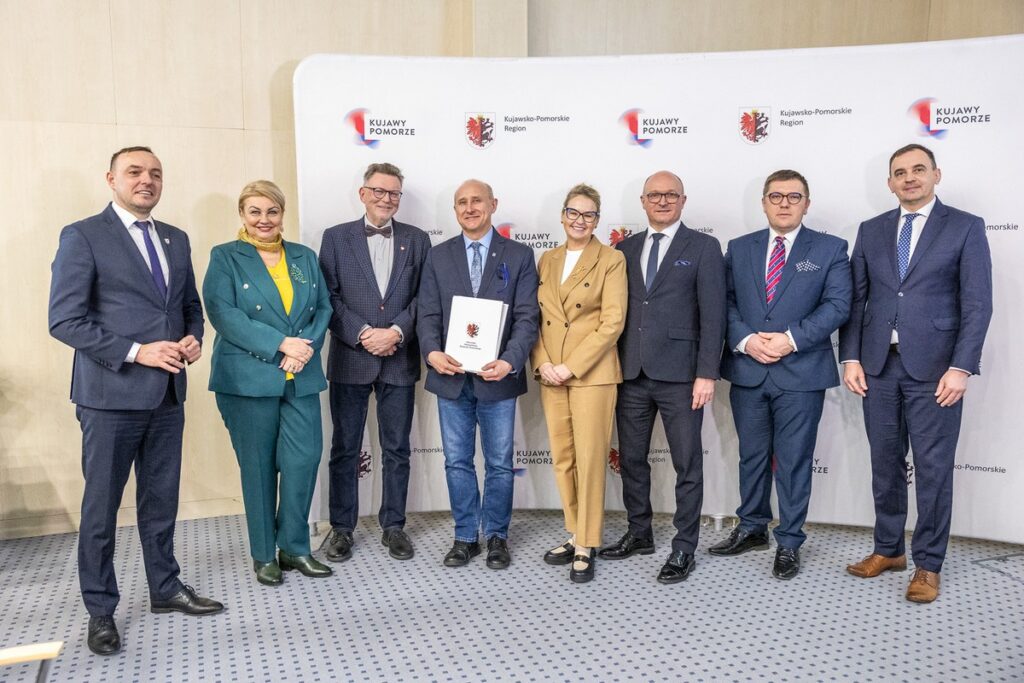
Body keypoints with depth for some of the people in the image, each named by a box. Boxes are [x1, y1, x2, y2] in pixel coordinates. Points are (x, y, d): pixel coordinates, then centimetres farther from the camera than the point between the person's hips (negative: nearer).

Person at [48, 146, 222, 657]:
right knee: (101, 508, 7)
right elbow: (65, 320, -12)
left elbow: (191, 305, 19)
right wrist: (137, 352, -19)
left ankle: (165, 589, 32)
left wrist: (193, 338, -3)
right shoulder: (82, 236, -6)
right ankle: (100, 610, 23)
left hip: (167, 393, 5)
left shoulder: (176, 240, 12)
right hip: (110, 395, -5)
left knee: (161, 501, 16)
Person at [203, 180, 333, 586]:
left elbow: (323, 308, 9)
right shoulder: (225, 257, 1)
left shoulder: (305, 257, 14)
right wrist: (281, 343, -19)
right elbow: (223, 313, -11)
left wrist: (306, 346, -11)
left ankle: (294, 547, 18)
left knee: (304, 459, -1)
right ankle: (264, 555, 21)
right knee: (258, 467, 5)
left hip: (301, 379, 3)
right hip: (248, 379, -3)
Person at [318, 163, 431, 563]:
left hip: (399, 360, 1)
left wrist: (396, 332, -12)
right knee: (345, 448, 8)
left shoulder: (417, 240, 7)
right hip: (350, 358, -1)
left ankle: (393, 526, 22)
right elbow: (328, 297, -2)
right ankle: (341, 527, 21)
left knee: (396, 449, 9)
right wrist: (362, 334, -12)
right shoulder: (336, 237, 3)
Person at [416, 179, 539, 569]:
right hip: (451, 377, 2)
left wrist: (510, 361, -21)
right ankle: (465, 537, 26)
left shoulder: (519, 256, 1)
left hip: (497, 377, -2)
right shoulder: (438, 256, 7)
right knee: (457, 462, 11)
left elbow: (526, 317, -5)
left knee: (499, 464, 9)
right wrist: (433, 353, -16)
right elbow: (427, 315, 3)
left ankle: (496, 537, 26)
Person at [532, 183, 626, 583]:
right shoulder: (546, 260, 13)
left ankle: (586, 547, 10)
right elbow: (534, 317, 11)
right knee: (562, 458, 10)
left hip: (591, 373, -5)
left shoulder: (611, 260, -2)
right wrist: (542, 363, -5)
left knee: (589, 459, -2)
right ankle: (574, 535, 24)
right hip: (550, 375, 5)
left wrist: (571, 366, -14)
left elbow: (613, 322, -10)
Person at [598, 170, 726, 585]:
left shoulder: (703, 247, 1)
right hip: (631, 373, 4)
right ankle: (639, 534, 30)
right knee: (631, 458, 13)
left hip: (679, 374, -4)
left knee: (687, 464, 3)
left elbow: (713, 316, -5)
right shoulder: (624, 250, 13)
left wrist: (707, 374, -12)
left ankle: (684, 548, 16)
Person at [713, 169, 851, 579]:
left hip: (801, 373, -2)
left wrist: (791, 339, -16)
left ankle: (789, 544, 19)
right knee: (751, 455, 14)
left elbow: (837, 305, -6)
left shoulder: (830, 249, 3)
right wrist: (746, 340, -12)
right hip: (747, 371, 3)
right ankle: (752, 529, 31)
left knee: (794, 461, 5)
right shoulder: (739, 249, 10)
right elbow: (725, 301, 5)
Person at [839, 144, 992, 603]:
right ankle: (888, 549, 27)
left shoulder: (965, 228, 1)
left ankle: (928, 564, 17)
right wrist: (851, 358, 0)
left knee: (933, 469, 3)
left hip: (934, 368, -3)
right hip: (878, 365, 3)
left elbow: (977, 304, -5)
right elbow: (855, 299, 9)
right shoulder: (871, 231, 11)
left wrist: (961, 367, -14)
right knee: (885, 464, 12)